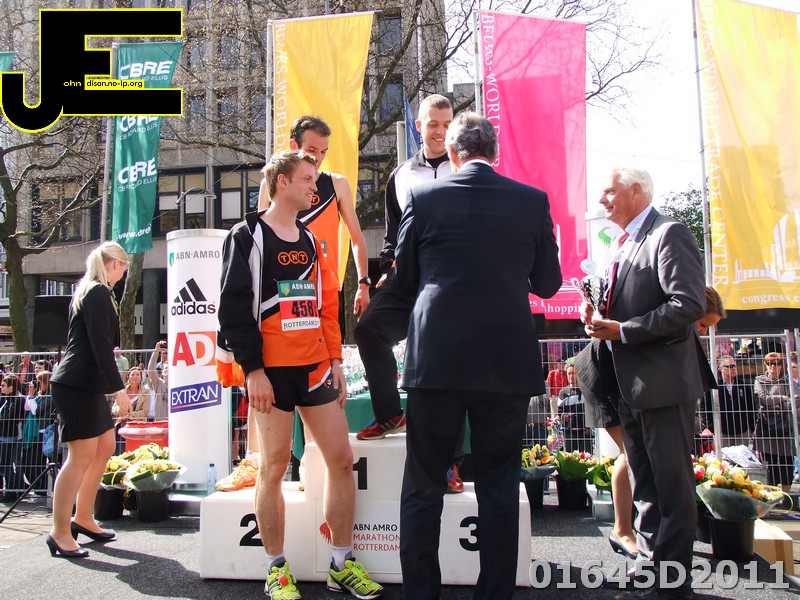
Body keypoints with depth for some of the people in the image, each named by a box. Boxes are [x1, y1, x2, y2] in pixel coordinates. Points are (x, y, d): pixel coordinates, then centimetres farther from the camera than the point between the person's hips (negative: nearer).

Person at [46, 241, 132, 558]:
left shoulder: (86, 291, 18)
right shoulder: (99, 293, -13)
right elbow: (100, 345, -20)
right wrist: (118, 389, -20)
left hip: (85, 384, 10)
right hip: (77, 385, -10)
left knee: (105, 446, 15)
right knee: (82, 455, -6)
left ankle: (82, 518, 24)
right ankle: (60, 533, 2)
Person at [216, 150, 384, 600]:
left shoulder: (310, 241, 17)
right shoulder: (248, 237, -2)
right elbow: (235, 308, -9)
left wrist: (335, 361, 11)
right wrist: (252, 370, -14)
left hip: (315, 368, 6)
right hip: (272, 371, -6)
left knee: (342, 460, 5)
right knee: (275, 467, 1)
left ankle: (343, 564, 19)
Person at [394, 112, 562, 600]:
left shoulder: (423, 197, -1)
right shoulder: (533, 200, 2)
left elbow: (405, 281, 7)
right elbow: (548, 284, 11)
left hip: (436, 358, -1)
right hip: (508, 361, 1)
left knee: (423, 486, 11)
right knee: (500, 487, 11)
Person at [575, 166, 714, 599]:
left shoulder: (669, 235, -10)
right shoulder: (619, 246, 17)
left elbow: (690, 304, -20)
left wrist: (623, 331, -20)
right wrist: (598, 316, 3)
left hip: (663, 379, -9)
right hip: (627, 383, 9)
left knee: (671, 482, 1)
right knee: (644, 483, 16)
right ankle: (649, 564, 29)